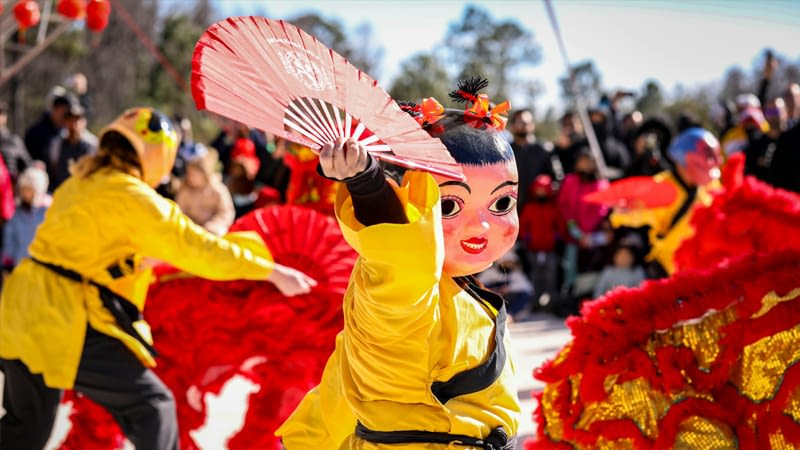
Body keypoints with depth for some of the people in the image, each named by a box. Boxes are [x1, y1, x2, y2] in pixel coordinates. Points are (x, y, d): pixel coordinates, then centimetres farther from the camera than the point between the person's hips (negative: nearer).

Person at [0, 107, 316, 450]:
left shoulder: (82, 182, 14)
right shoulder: (131, 196, -12)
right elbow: (194, 245, -12)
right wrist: (272, 270, -8)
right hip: (66, 323, -9)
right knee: (152, 406, -1)